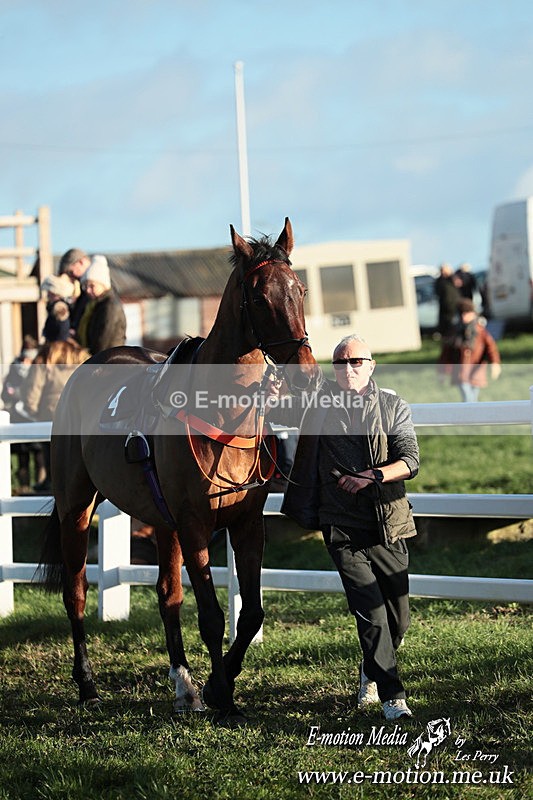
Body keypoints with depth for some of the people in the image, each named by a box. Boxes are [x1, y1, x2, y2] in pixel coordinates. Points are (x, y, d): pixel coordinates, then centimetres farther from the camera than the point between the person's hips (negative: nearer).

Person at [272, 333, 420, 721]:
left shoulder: (394, 407, 3)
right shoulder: (320, 404, 4)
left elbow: (410, 462, -6)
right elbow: (275, 409, 16)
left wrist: (372, 475, -22)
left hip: (388, 525, 1)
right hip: (343, 528, -1)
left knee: (398, 619, 8)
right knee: (371, 613, -13)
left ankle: (371, 672, 36)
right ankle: (393, 696, -8)